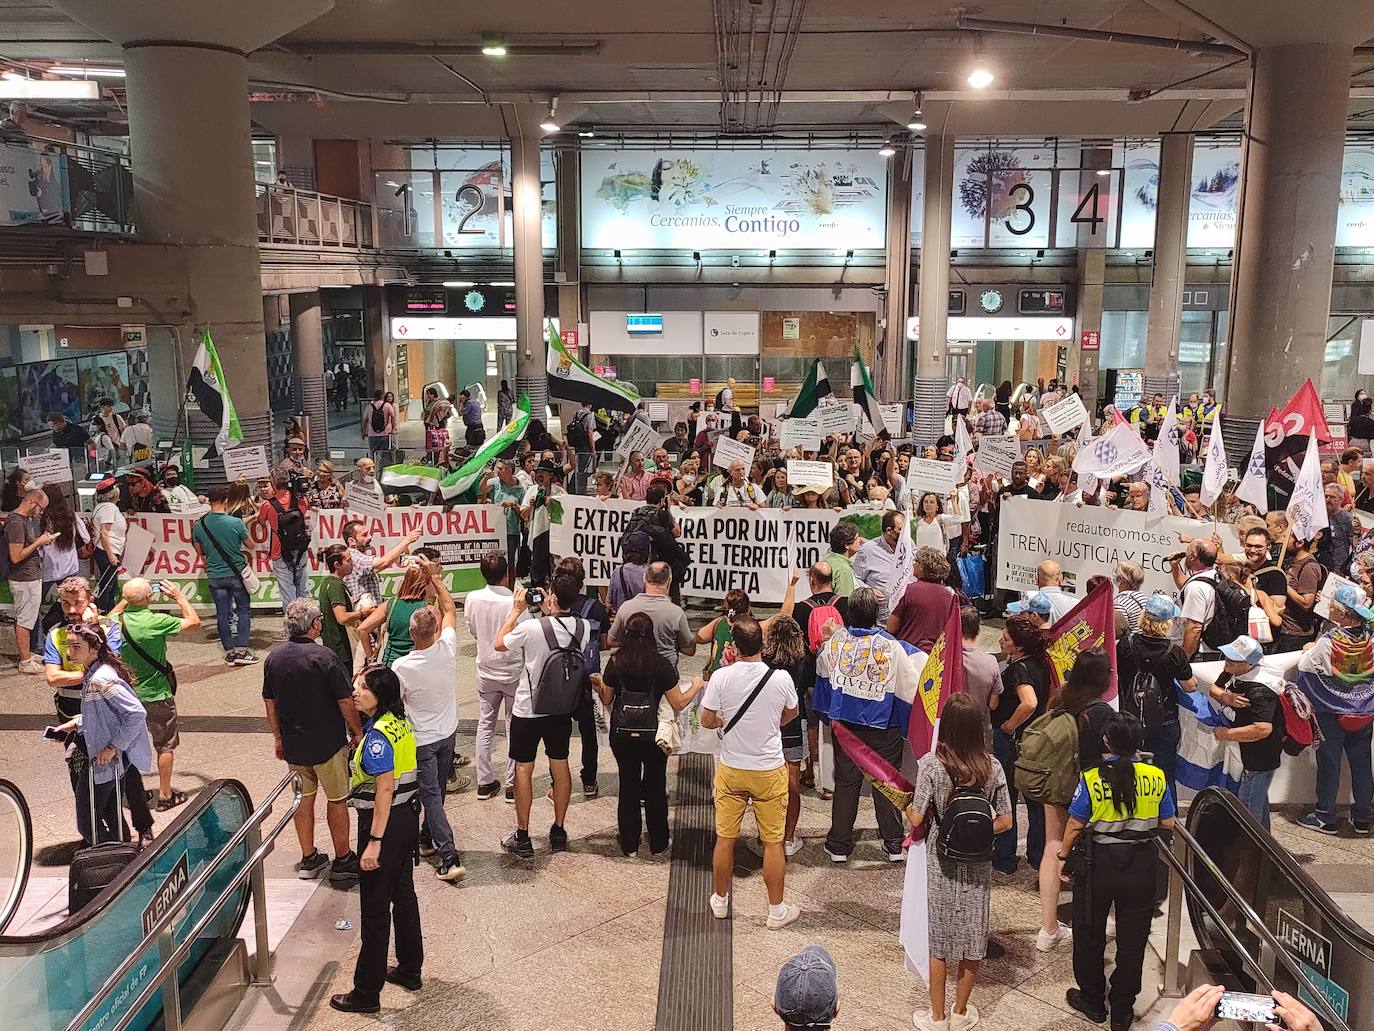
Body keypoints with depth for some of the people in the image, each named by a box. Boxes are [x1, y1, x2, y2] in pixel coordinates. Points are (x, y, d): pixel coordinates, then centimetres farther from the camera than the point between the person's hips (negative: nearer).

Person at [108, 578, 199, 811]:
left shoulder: (117, 621, -8)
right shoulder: (156, 622, -24)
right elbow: (194, 621, -12)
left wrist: (125, 601, 15)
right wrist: (179, 597, -1)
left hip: (127, 693, 5)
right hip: (156, 695, -5)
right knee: (165, 745, 11)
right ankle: (165, 796, 19)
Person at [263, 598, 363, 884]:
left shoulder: (274, 657, -3)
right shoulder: (325, 657, -20)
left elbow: (270, 702, 7)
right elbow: (345, 701, -16)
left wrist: (278, 737, 18)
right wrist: (357, 732, -1)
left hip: (292, 743, 5)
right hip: (328, 742, -5)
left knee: (304, 797, 17)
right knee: (337, 799, 8)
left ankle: (309, 859, 25)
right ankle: (343, 861, 17)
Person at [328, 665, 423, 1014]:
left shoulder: (377, 736, -23)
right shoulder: (400, 723, 4)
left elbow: (385, 789, -26)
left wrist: (374, 841, -25)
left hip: (385, 822, -9)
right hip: (408, 815, 9)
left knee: (375, 909, 3)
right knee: (403, 895, 21)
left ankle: (367, 993, 15)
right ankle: (409, 970, 35)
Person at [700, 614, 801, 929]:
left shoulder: (721, 677, -16)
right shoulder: (781, 678, -14)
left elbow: (707, 721, -7)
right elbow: (791, 714, 6)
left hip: (730, 770, 1)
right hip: (770, 770, -1)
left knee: (725, 838, 15)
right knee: (773, 842, 10)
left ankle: (720, 901, 31)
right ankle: (777, 911, 20)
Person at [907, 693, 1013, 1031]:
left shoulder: (931, 764, -19)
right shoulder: (992, 767, -10)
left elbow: (916, 818, -17)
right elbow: (1005, 821, -5)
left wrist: (906, 805, 4)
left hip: (941, 864, -2)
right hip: (978, 864, 2)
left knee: (939, 939, 13)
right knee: (973, 937, 17)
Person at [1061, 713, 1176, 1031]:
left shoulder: (1092, 780, -17)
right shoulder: (1156, 777, -10)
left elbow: (1075, 825, -10)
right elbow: (1168, 824, 0)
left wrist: (1064, 854, 6)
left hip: (1097, 865, -2)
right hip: (1141, 868, 3)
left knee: (1090, 935, 18)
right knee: (1132, 939, 17)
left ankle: (1093, 1002, 33)